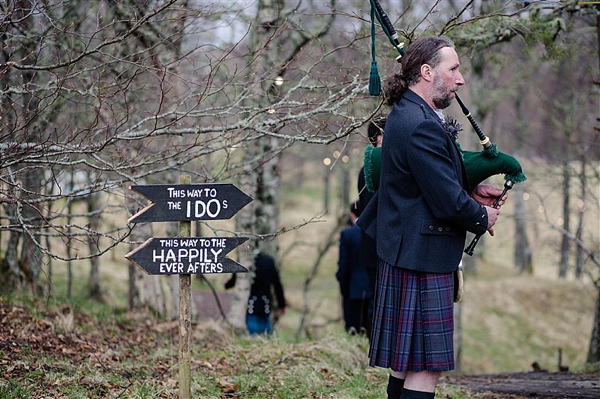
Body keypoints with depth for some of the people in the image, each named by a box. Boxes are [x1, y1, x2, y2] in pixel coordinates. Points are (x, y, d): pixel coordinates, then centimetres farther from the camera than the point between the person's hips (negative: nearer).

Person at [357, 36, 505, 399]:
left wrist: (471, 192, 10)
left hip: (403, 253, 11)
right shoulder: (422, 126, -22)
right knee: (426, 366, -7)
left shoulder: (405, 115, 12)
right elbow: (449, 203, -22)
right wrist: (483, 218, -4)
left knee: (408, 361, 17)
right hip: (422, 259, -11)